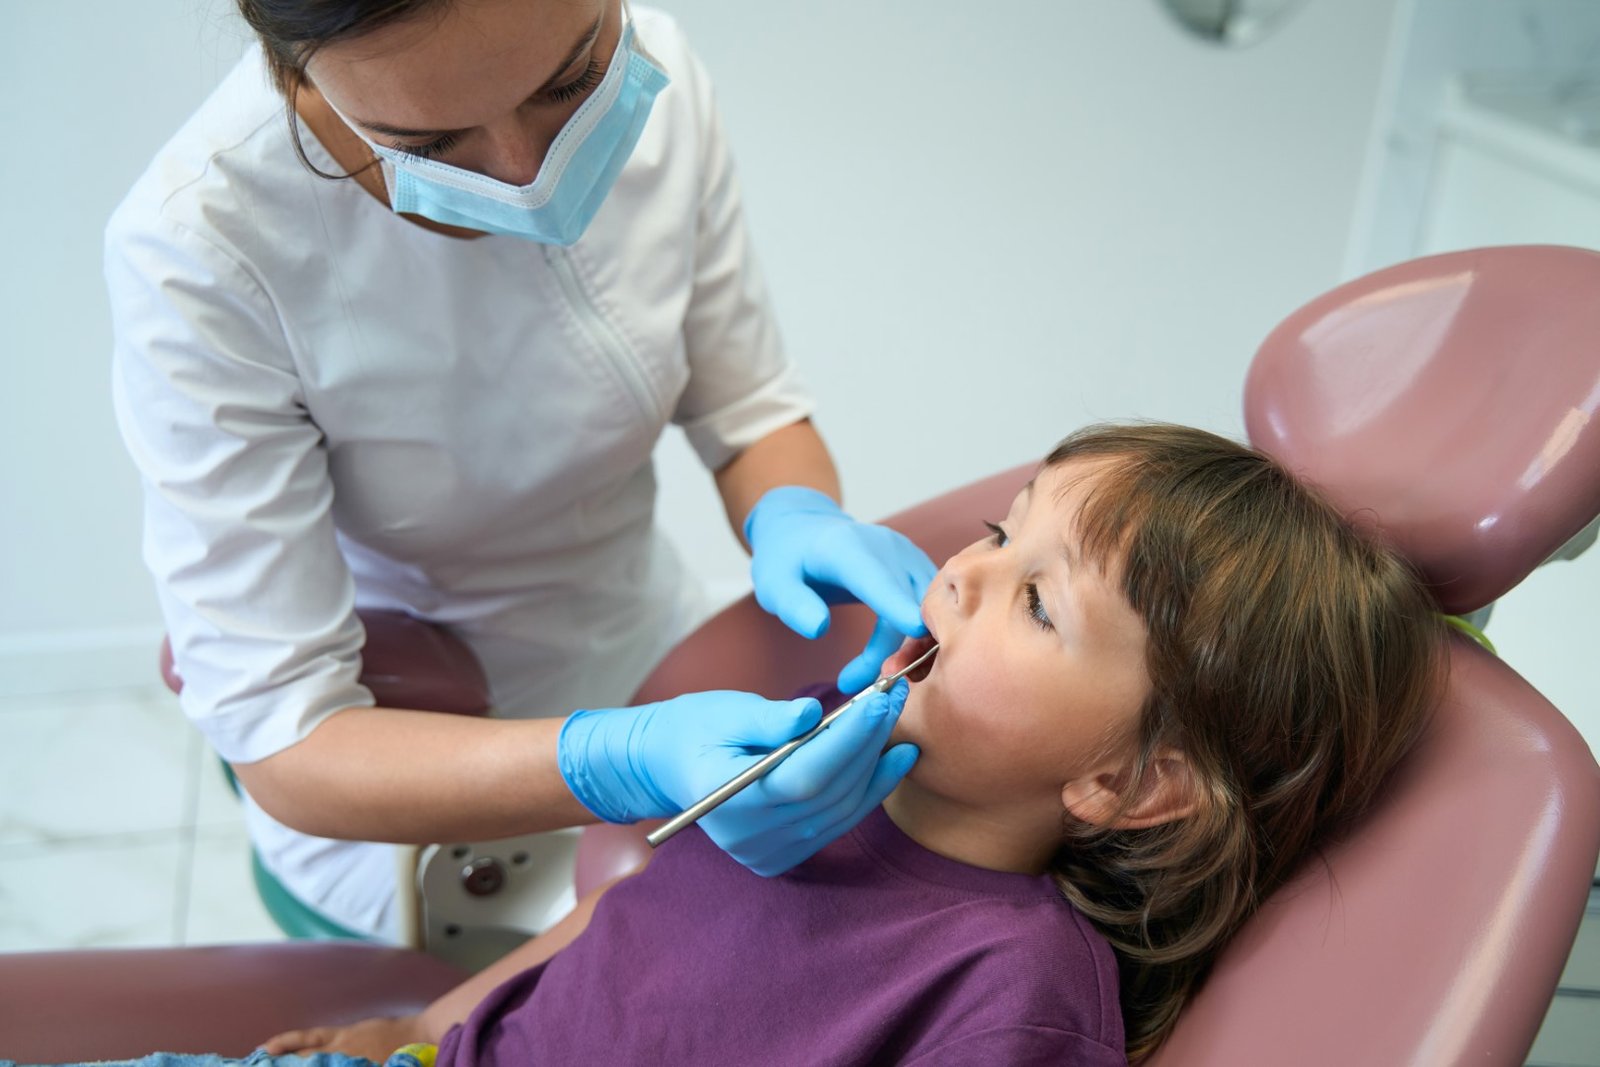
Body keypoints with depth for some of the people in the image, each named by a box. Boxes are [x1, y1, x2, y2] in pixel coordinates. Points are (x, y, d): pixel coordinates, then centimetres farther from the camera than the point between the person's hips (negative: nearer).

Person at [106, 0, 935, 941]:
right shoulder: (196, 252, -32)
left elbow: (750, 410, -5)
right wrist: (624, 765, -44)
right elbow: (282, 741, -29)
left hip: (644, 649, 5)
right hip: (392, 760, -4)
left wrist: (792, 517, -29)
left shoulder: (650, 78, -18)